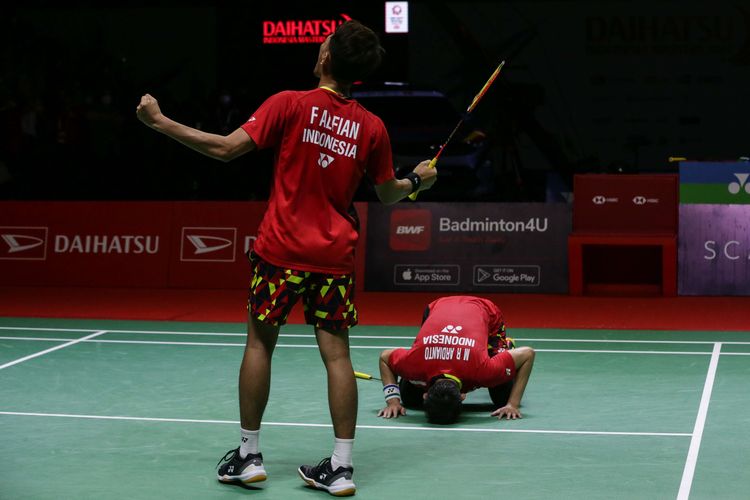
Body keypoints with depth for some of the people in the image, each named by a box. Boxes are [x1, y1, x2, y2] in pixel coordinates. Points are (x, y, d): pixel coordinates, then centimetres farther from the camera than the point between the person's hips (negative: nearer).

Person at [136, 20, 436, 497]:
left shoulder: (291, 104, -8)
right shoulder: (372, 127, 1)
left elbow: (227, 148, -11)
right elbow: (387, 193, 11)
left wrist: (160, 121, -3)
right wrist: (418, 180, 33)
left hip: (282, 248, -2)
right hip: (336, 256, 2)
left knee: (260, 341, 10)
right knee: (337, 353, 4)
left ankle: (249, 454, 14)